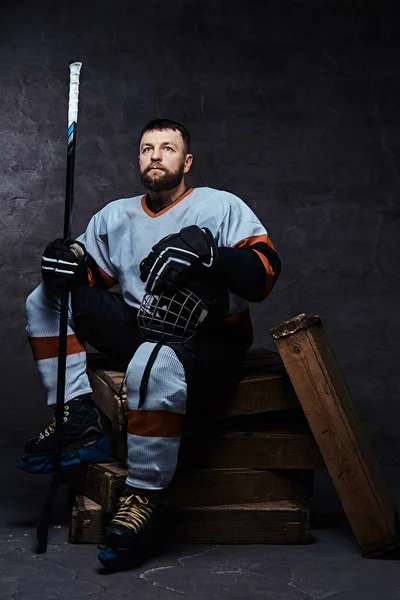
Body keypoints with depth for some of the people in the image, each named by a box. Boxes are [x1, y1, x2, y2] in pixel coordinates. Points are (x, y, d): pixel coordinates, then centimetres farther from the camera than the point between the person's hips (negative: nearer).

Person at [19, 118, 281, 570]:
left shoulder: (219, 206, -4)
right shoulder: (116, 215, 14)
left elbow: (264, 274, -15)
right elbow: (92, 273, 13)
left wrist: (206, 249, -31)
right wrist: (71, 258, -11)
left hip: (207, 335, -6)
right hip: (139, 327, 7)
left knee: (156, 363, -40)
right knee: (46, 300, 0)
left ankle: (142, 499, -25)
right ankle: (80, 423, -11)